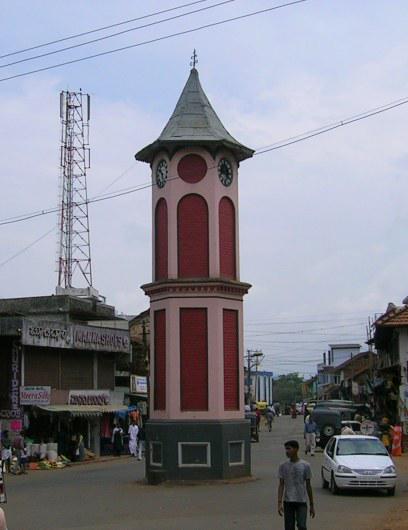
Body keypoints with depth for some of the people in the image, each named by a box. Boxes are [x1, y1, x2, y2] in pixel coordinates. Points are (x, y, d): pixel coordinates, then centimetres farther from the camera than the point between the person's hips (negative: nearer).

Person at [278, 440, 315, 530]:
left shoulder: (305, 466, -1)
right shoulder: (283, 466, 2)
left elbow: (308, 486, 4)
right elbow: (281, 485, 2)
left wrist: (312, 505, 6)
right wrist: (279, 503, -8)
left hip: (301, 502, -2)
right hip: (288, 502, 2)